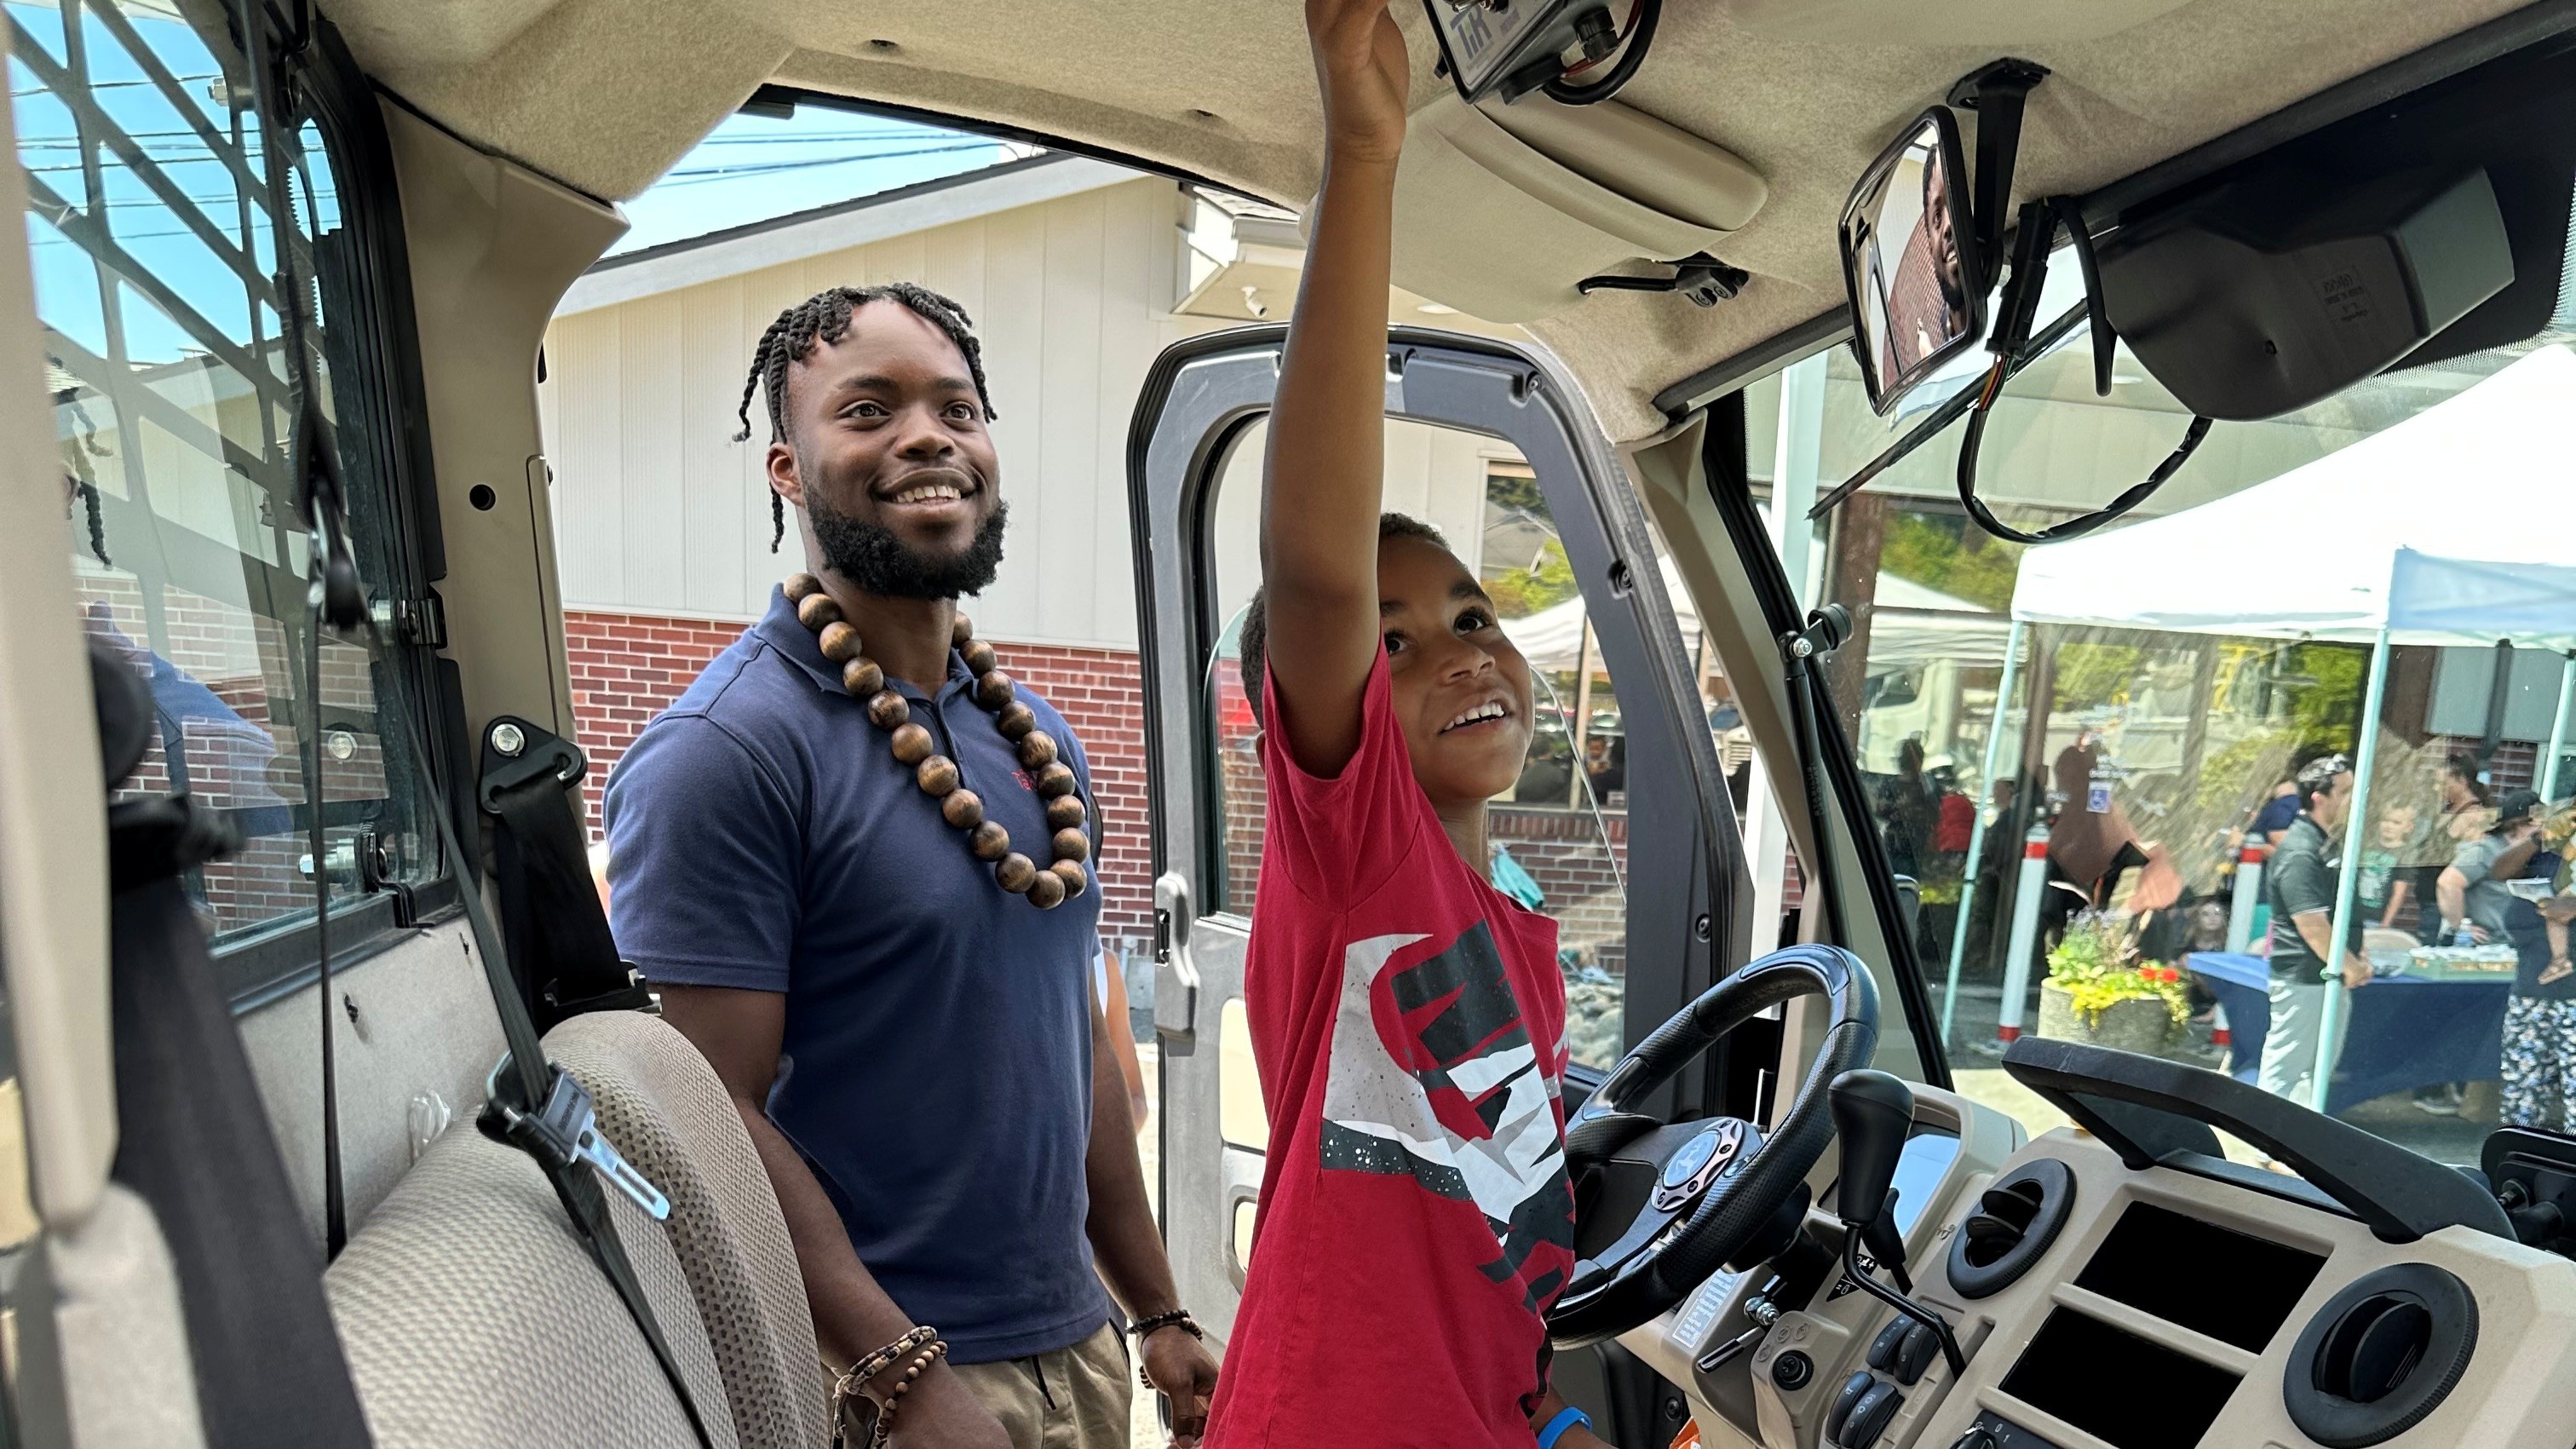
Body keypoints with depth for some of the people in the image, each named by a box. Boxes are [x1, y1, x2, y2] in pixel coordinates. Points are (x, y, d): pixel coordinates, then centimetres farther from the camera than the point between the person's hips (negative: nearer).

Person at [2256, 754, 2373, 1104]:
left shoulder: (2330, 842, 12)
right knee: (2283, 1073, -2)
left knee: (2318, 1072, 18)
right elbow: (2312, 925, -22)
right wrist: (2350, 967, -12)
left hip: (2332, 978, 10)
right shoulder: (2299, 853, -20)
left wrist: (2357, 958, 11)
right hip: (2303, 980, -10)